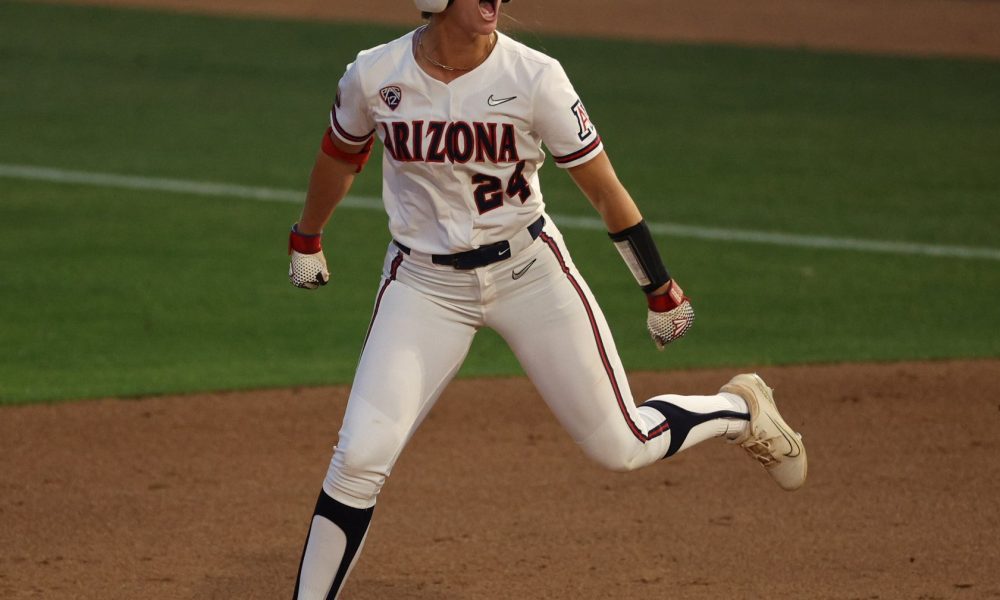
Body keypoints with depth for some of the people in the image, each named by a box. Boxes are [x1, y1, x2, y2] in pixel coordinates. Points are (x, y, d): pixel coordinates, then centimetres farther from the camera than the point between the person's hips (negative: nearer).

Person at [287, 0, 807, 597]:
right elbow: (340, 158, 11)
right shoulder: (373, 76, -11)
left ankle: (741, 408, 33)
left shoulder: (533, 77, -16)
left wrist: (661, 290, -2)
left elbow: (604, 188, -8)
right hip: (423, 284, 1)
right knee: (360, 457, -12)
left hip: (529, 272, -1)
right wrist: (306, 239, 26)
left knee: (623, 447, 4)